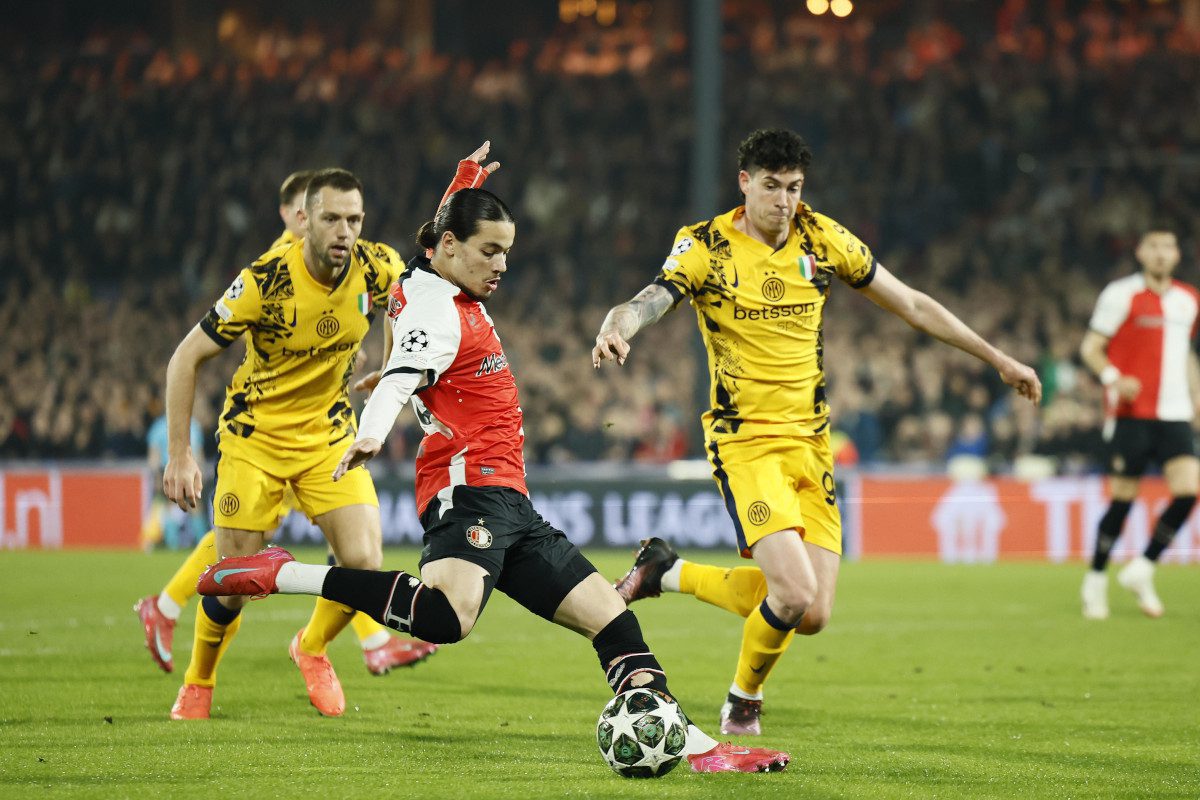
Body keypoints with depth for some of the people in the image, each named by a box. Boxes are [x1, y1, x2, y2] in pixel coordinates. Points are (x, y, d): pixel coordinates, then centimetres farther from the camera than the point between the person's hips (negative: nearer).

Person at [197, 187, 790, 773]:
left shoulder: (422, 285, 18)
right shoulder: (439, 314, -11)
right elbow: (396, 382, -30)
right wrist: (370, 437, -51)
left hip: (508, 505, 11)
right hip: (470, 487, -11)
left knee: (610, 616, 10)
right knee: (448, 616, -38)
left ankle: (697, 748, 13)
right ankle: (283, 575, -26)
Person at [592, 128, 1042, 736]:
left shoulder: (823, 240, 4)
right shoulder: (705, 248, -7)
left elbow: (912, 305, 13)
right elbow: (645, 304, -21)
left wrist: (998, 360, 14)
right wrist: (615, 330, -46)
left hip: (811, 443, 5)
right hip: (746, 441, -5)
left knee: (812, 615, -1)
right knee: (795, 594, -23)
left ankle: (670, 572, 23)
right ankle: (743, 703, 9)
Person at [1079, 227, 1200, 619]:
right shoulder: (1122, 294, -3)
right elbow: (1090, 347, -4)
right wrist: (1113, 377, -21)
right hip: (1131, 413, -5)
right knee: (1123, 496, -4)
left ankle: (1141, 570, 4)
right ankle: (1095, 580, 12)